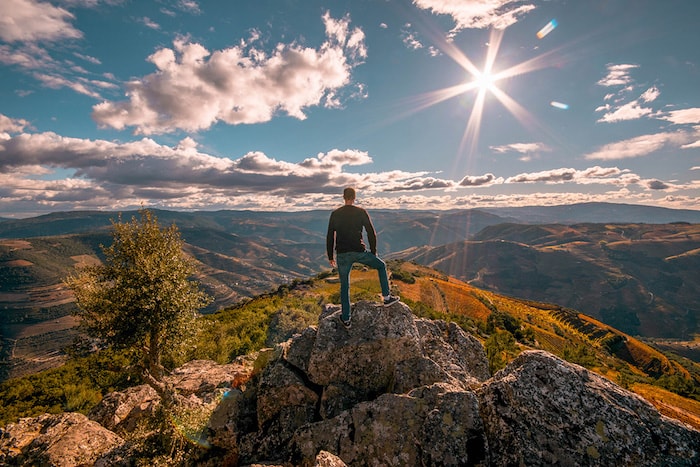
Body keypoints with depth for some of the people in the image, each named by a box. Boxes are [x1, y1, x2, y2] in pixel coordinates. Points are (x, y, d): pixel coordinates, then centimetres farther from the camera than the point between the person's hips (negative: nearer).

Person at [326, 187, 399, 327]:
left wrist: (330, 257, 12)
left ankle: (346, 319, 22)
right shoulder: (361, 212, -1)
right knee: (381, 266, 23)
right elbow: (371, 233, -1)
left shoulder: (335, 214, 4)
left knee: (344, 286, 15)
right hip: (359, 252, -2)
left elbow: (330, 237, 5)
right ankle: (387, 297, 24)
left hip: (342, 255, 2)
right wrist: (373, 252, 12)